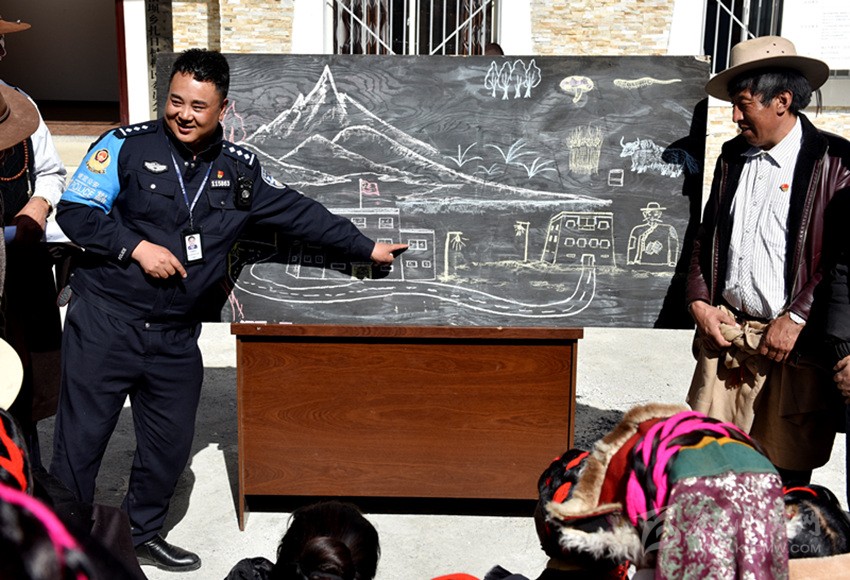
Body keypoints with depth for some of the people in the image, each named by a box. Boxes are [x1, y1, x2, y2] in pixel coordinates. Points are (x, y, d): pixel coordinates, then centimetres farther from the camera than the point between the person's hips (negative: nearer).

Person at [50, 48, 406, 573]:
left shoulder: (240, 169, 5)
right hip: (106, 318, -3)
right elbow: (75, 212, -7)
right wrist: (138, 247, -17)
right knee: (81, 438, 2)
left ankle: (142, 533, 33)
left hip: (176, 333, 4)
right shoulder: (127, 145, -6)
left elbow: (300, 213, 11)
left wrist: (366, 248, 15)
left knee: (171, 442, 11)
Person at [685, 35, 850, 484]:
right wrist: (699, 302, 4)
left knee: (788, 467, 6)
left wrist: (796, 320, -14)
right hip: (725, 330, 5)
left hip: (792, 339, -5)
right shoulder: (733, 156, 12)